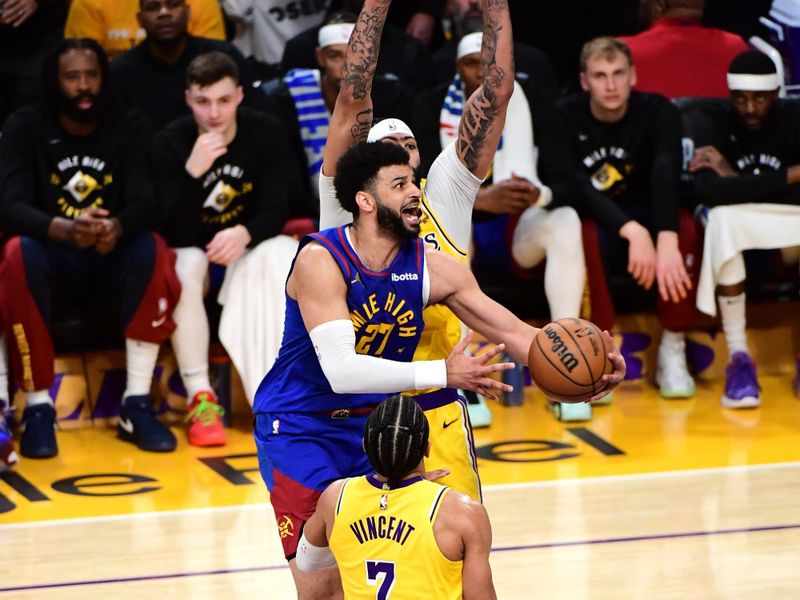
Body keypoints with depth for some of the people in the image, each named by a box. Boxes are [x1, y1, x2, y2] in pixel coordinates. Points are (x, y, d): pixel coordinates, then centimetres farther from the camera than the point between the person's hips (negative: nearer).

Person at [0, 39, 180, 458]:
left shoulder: (130, 128, -1)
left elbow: (147, 202, -14)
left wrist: (119, 227, -39)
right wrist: (64, 229, -39)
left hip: (110, 263, 1)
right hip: (51, 260, -1)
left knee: (152, 249, -31)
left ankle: (137, 404, -26)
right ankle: (37, 409, -27)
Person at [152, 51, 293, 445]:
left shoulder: (265, 133, -9)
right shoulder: (170, 142, -15)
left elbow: (276, 210, -11)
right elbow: (176, 231, -22)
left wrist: (244, 234, -35)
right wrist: (193, 171, -40)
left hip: (246, 246, 1)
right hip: (192, 247, -1)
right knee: (185, 269, -36)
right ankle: (200, 399, -36)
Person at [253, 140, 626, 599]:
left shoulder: (432, 267, -8)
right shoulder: (321, 261, -25)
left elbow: (512, 332, -6)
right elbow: (341, 370, -34)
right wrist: (442, 374, -40)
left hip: (373, 423, 6)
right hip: (298, 427, -6)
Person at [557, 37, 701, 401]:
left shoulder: (657, 112, -8)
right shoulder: (565, 117, -11)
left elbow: (666, 173, -26)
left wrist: (666, 240, -45)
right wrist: (632, 232, -39)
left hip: (644, 218, 2)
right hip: (591, 221, -2)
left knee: (685, 228, -31)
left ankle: (673, 353, -18)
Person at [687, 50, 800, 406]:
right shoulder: (716, 122, -9)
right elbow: (708, 190, -27)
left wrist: (736, 181, -20)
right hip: (738, 225, -1)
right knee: (722, 217, -35)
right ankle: (738, 359, -32)